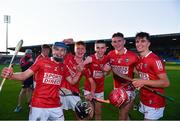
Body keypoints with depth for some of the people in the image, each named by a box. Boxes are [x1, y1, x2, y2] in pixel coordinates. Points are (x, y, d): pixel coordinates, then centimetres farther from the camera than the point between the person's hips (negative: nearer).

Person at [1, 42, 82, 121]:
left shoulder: (64, 67, 7)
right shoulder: (42, 62, -6)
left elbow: (72, 81, 14)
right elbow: (24, 75, -9)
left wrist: (79, 71, -2)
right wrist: (10, 75, -28)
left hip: (56, 106, 4)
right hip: (38, 105, -4)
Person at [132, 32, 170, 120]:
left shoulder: (155, 59, -18)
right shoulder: (139, 60, 7)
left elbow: (166, 82, -22)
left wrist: (144, 82, -29)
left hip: (154, 103, -7)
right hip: (143, 101, 8)